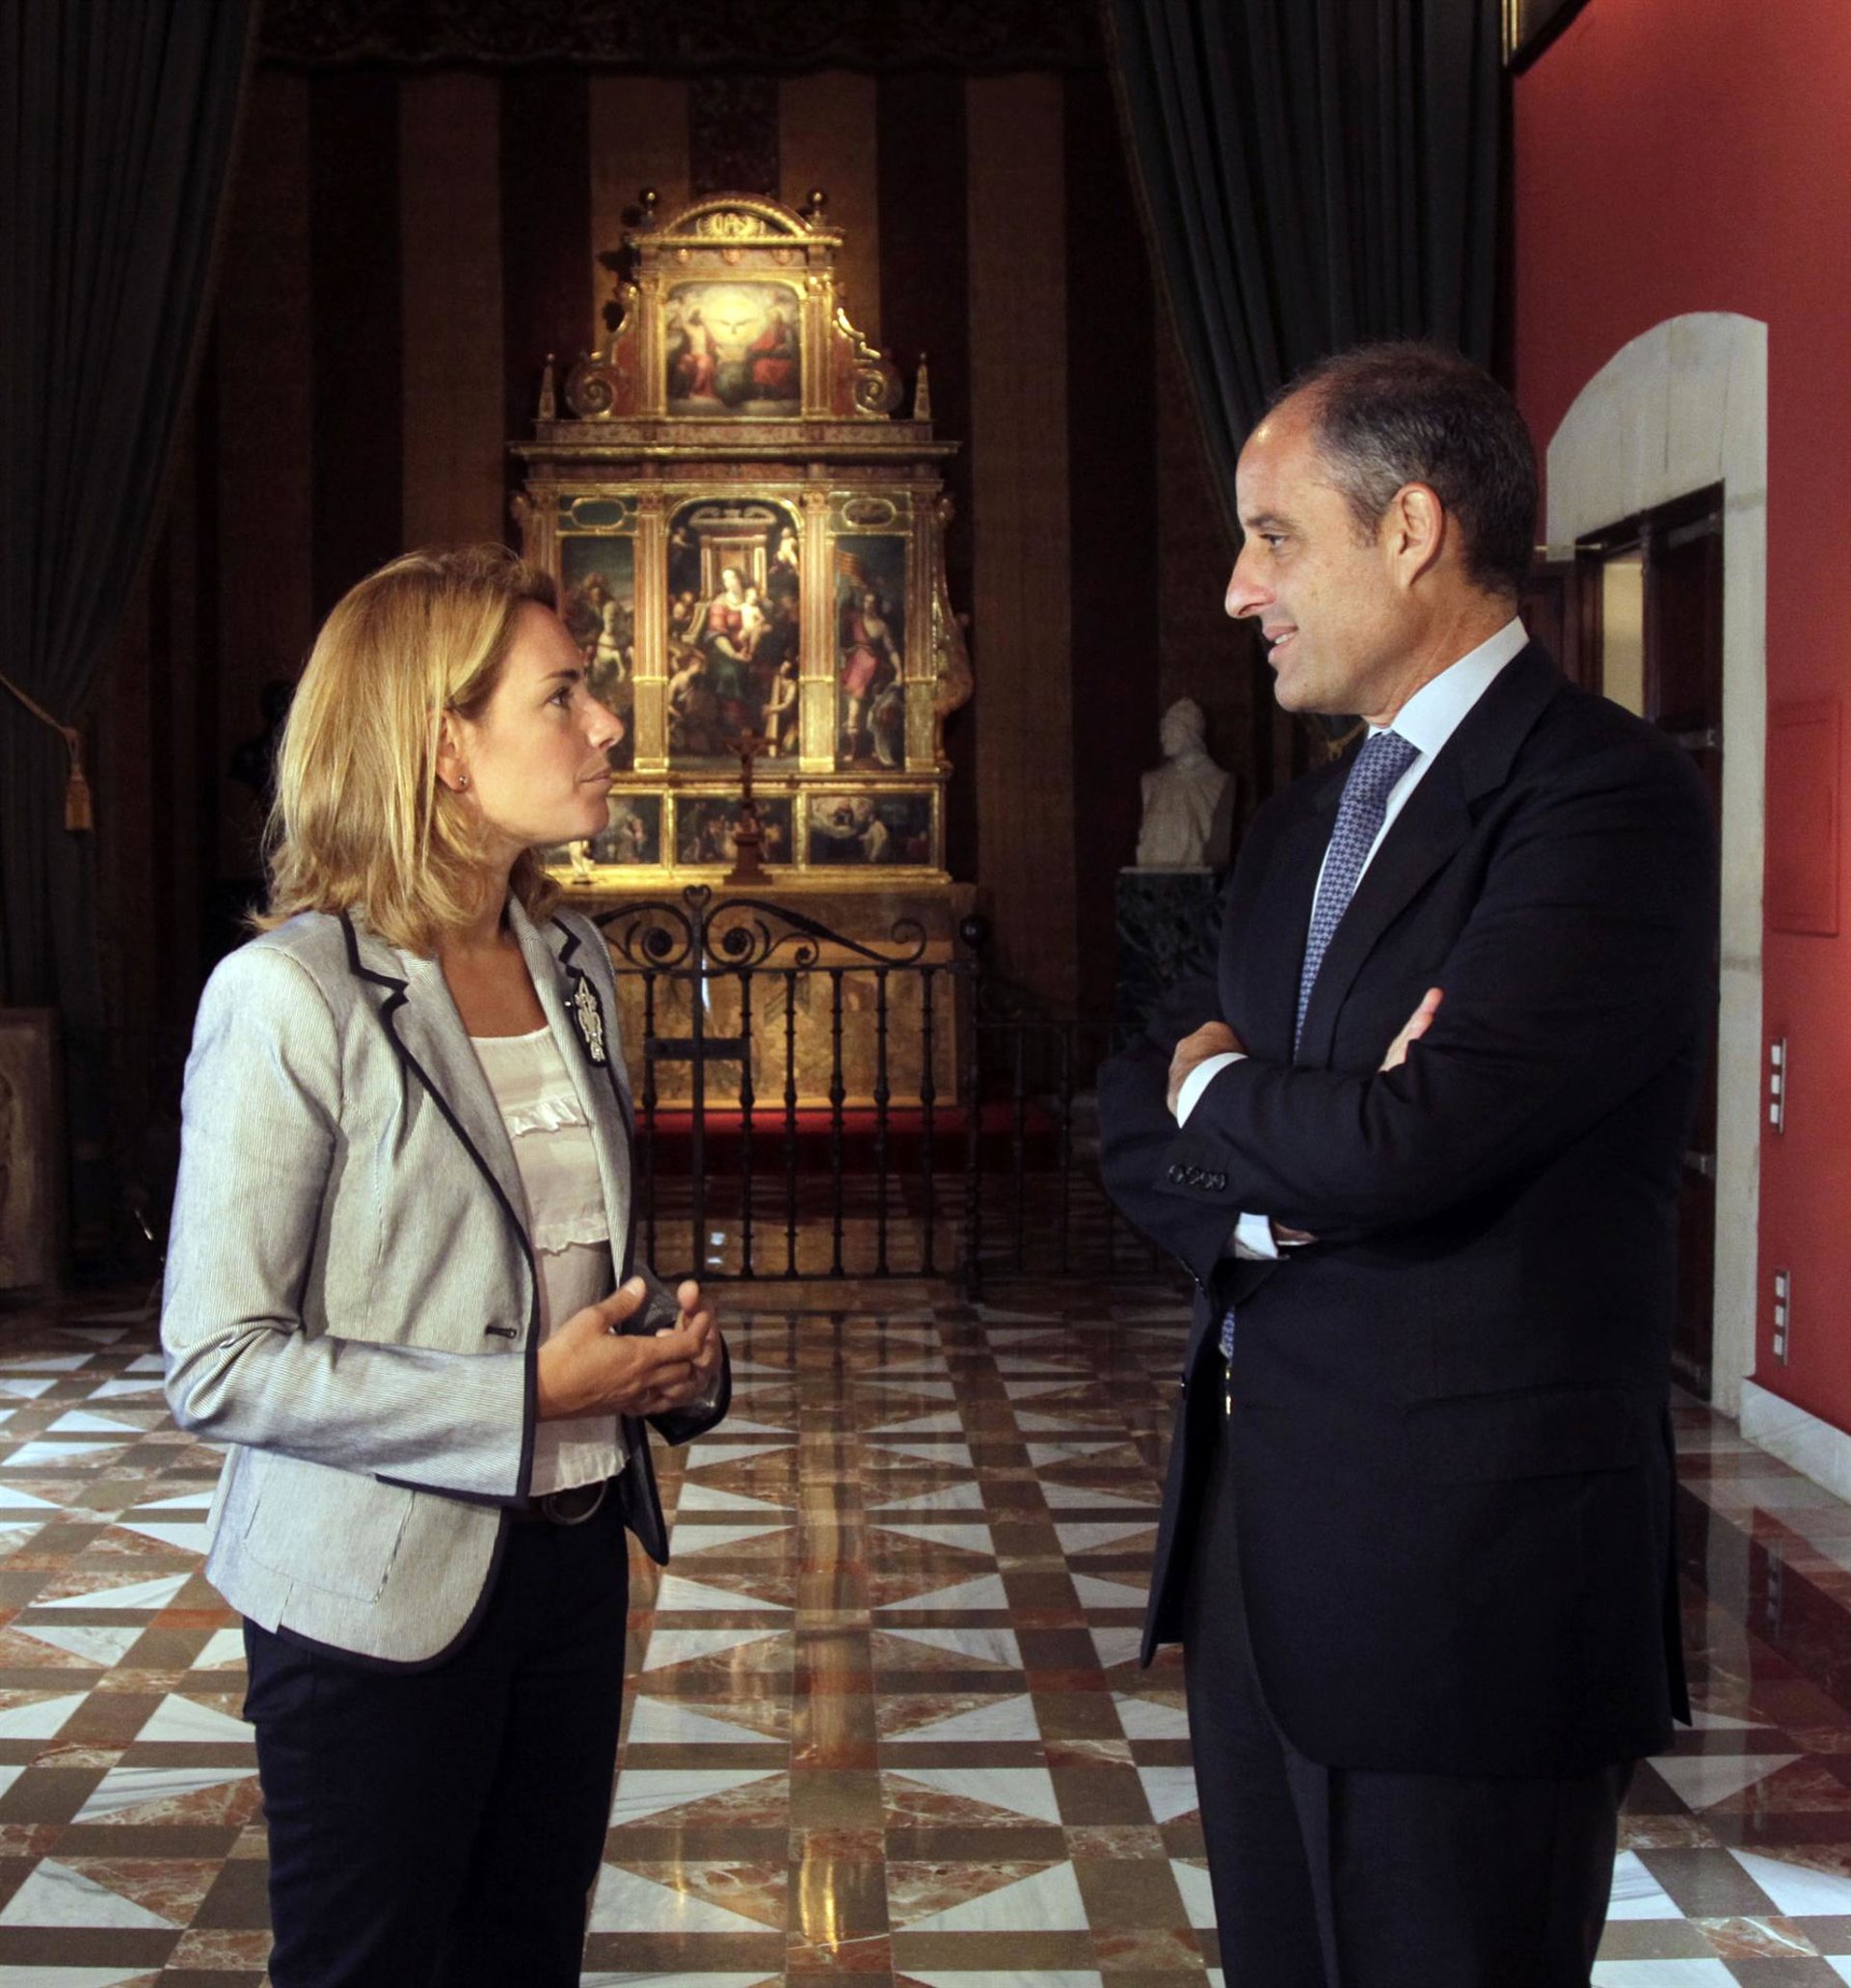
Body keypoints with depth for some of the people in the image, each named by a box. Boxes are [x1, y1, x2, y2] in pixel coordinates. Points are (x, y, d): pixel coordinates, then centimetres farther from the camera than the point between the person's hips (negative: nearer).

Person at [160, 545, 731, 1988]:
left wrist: (670, 1347, -2)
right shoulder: (290, 999, -17)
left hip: (575, 1551, 7)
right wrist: (524, 1395, -23)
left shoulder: (571, 961, 6)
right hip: (382, 1596, -6)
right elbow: (218, 1367, -19)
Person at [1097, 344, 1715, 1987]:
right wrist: (1270, 1190, -12)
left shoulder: (1606, 793, -14)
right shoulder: (1304, 824, 14)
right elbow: (1139, 1131, 11)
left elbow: (1414, 1136, -26)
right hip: (1256, 1540, 8)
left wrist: (1215, 1090, -5)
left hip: (1465, 1565, -8)